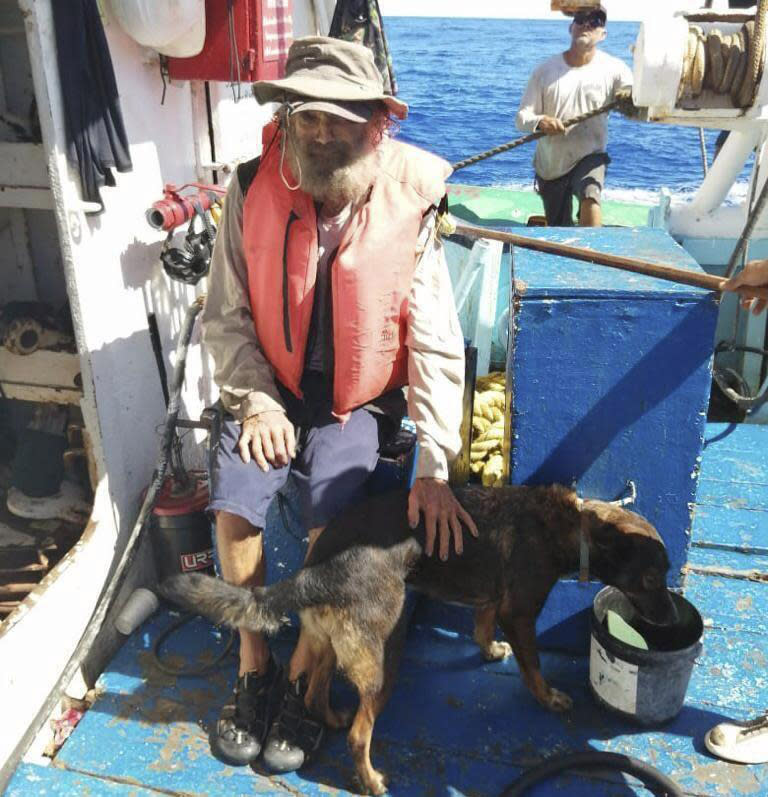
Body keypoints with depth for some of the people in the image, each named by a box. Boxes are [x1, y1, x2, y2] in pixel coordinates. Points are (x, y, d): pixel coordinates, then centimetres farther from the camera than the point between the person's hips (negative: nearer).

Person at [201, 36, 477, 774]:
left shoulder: (409, 205, -16)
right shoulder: (253, 189, -12)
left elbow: (436, 345, -14)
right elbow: (226, 316, -4)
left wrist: (434, 466, -17)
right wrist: (256, 402, -15)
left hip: (357, 401, -1)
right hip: (273, 389, 2)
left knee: (333, 523, -21)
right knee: (234, 505, -17)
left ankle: (301, 681, 6)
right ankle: (253, 668, 9)